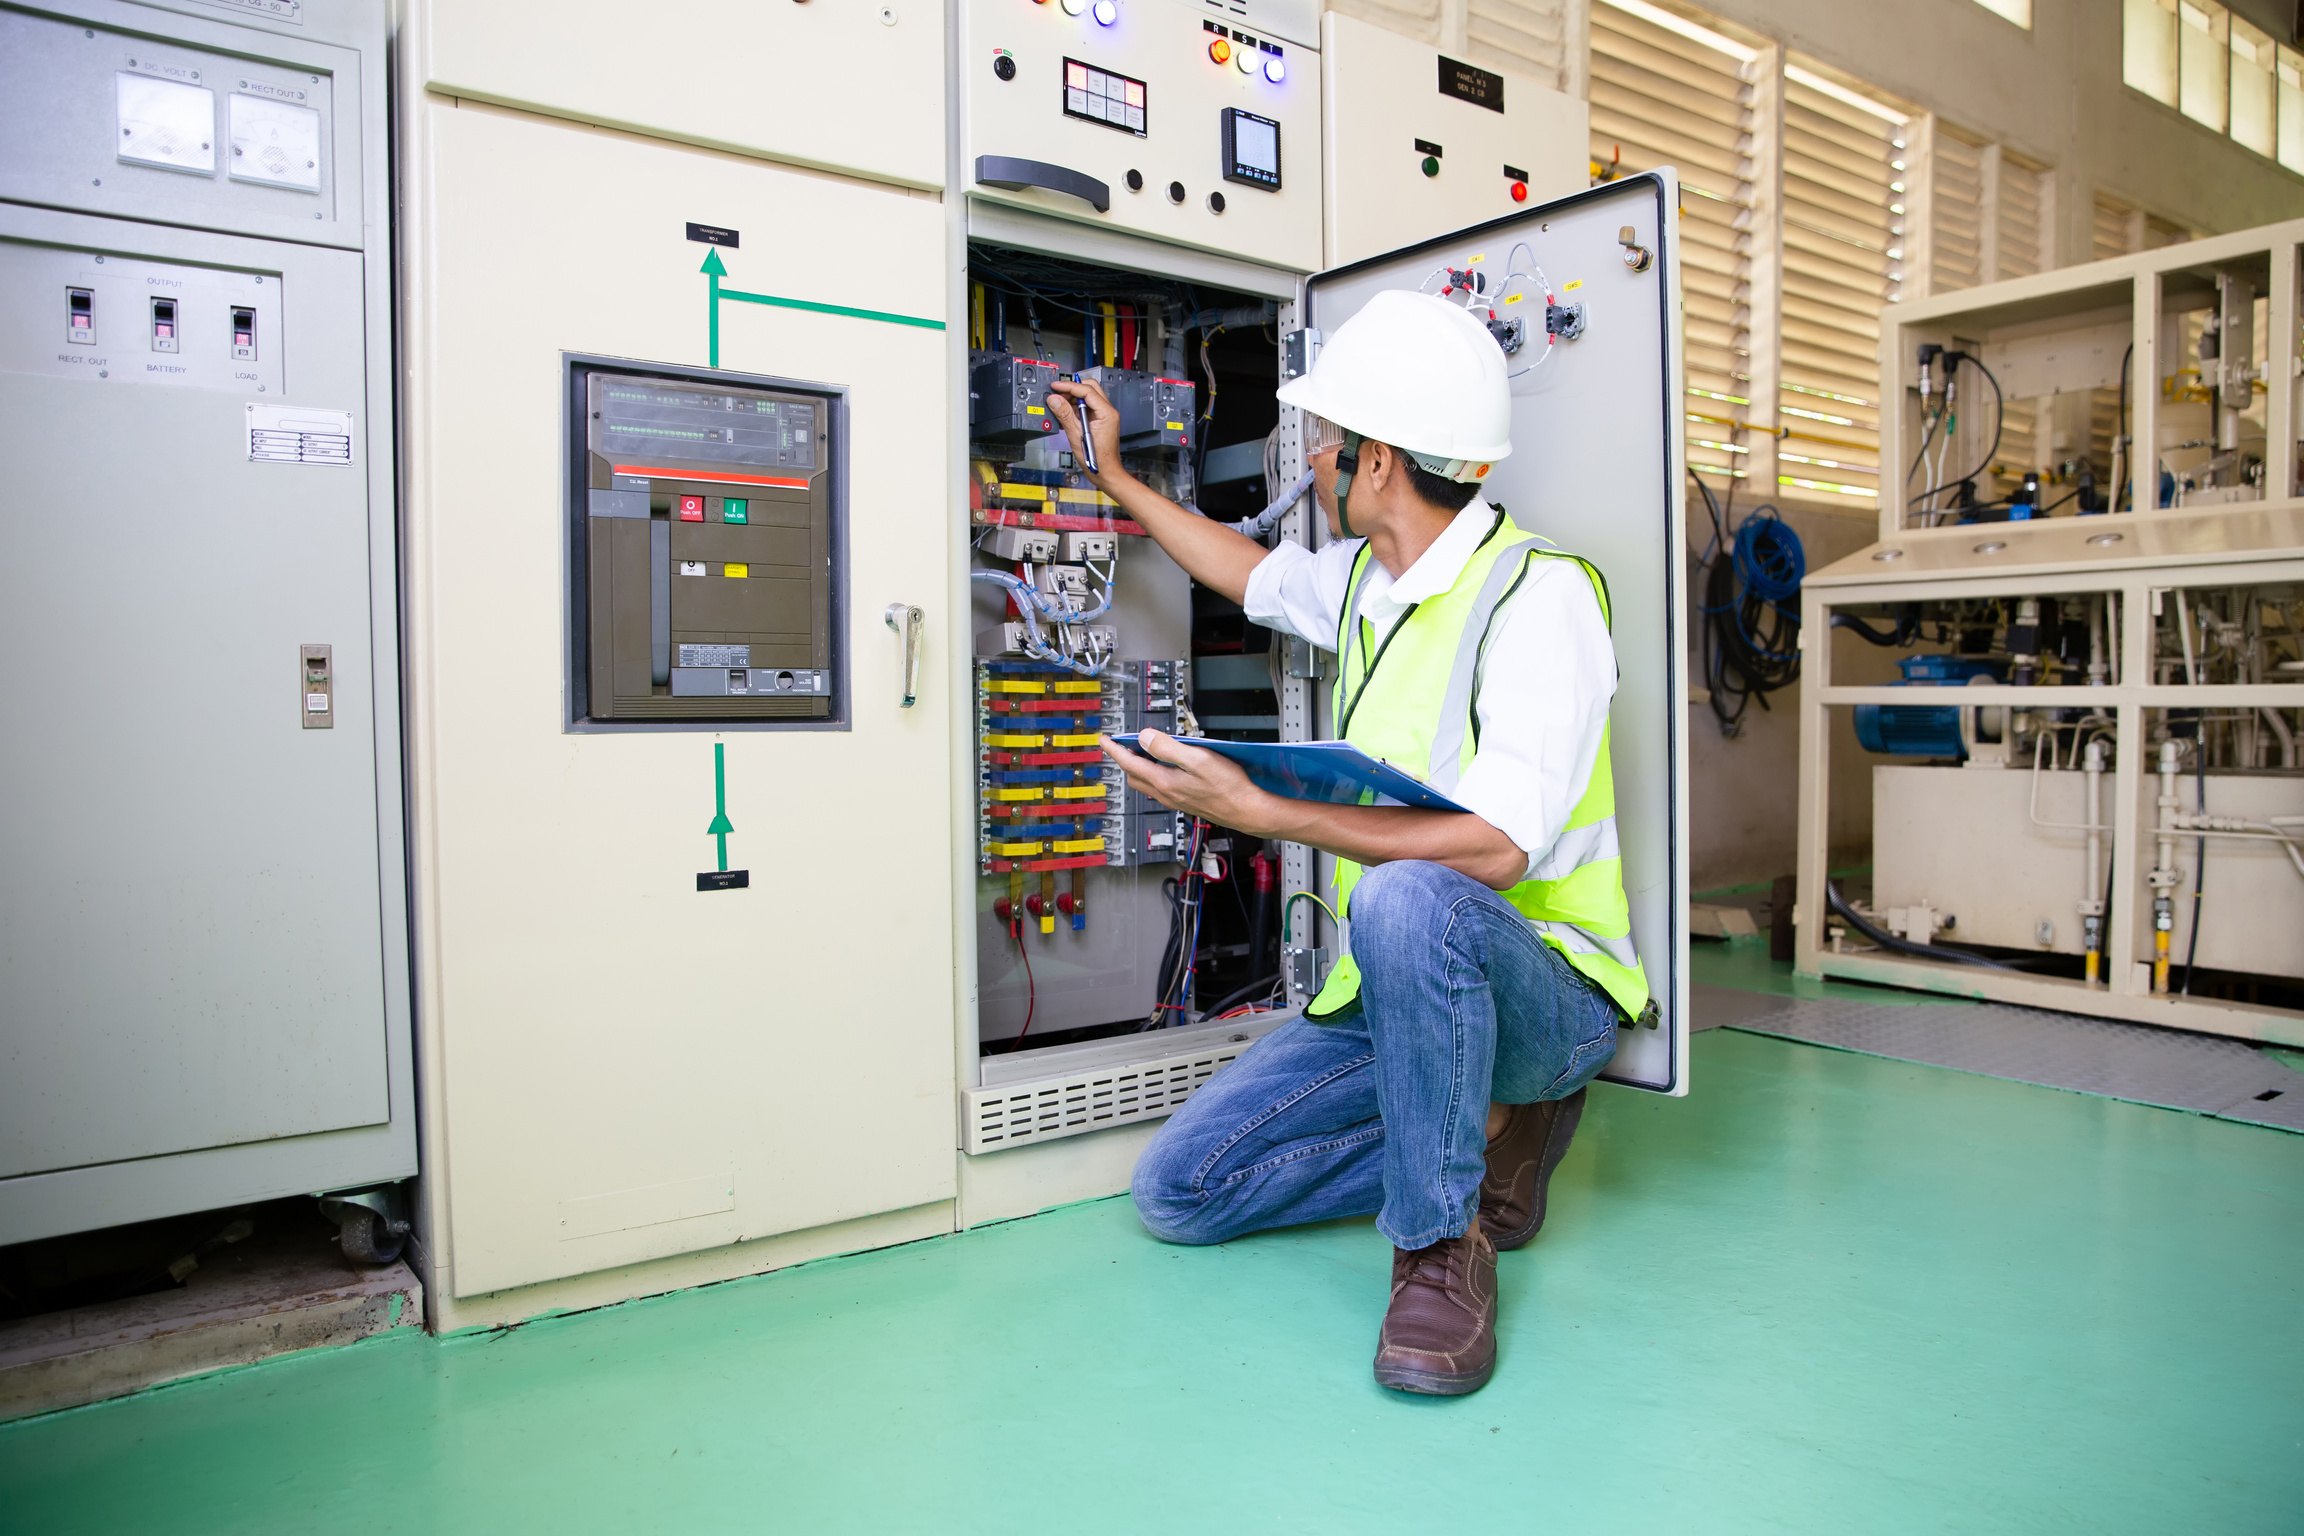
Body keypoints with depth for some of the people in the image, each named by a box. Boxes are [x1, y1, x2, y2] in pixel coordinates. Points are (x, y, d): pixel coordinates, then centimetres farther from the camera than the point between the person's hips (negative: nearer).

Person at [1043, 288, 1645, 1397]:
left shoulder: (1537, 592, -18)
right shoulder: (1366, 578, 7)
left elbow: (1494, 849, -30)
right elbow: (1257, 574, 31)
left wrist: (1257, 811, -31)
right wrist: (1117, 481, 35)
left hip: (1540, 985, -7)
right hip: (1397, 988, 8)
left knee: (1404, 897, -42)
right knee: (1176, 1190, -3)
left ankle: (1441, 1242, -21)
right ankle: (1482, 1132, 7)